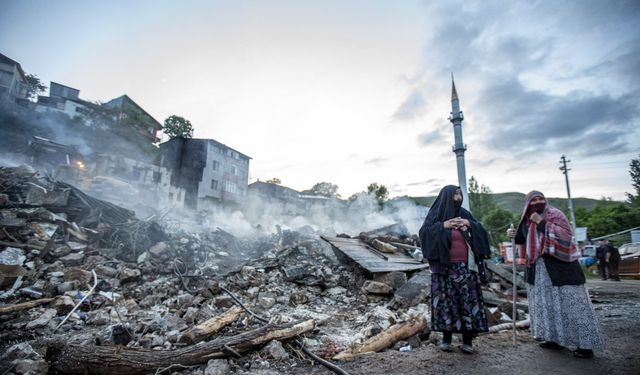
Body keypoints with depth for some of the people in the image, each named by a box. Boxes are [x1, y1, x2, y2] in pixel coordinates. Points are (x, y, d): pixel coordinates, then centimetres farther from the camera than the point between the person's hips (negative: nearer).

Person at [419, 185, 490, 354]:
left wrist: (469, 224, -9)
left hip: (465, 267, 3)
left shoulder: (465, 214, 10)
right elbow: (424, 232, -11)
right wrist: (443, 225, -18)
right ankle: (446, 338, 13)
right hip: (444, 268, -2)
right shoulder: (436, 214, 1)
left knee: (468, 300, 1)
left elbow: (481, 232, 8)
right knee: (446, 301, 1)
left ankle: (467, 340, 9)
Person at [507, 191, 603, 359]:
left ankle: (585, 344, 5)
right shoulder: (527, 221, 10)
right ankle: (556, 338, 20)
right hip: (539, 269, 6)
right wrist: (515, 236, 2)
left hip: (561, 265, -6)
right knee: (546, 303, 9)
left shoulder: (555, 214, -7)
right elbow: (525, 242, 20)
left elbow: (565, 234, -21)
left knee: (571, 302, -4)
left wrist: (542, 223, -22)